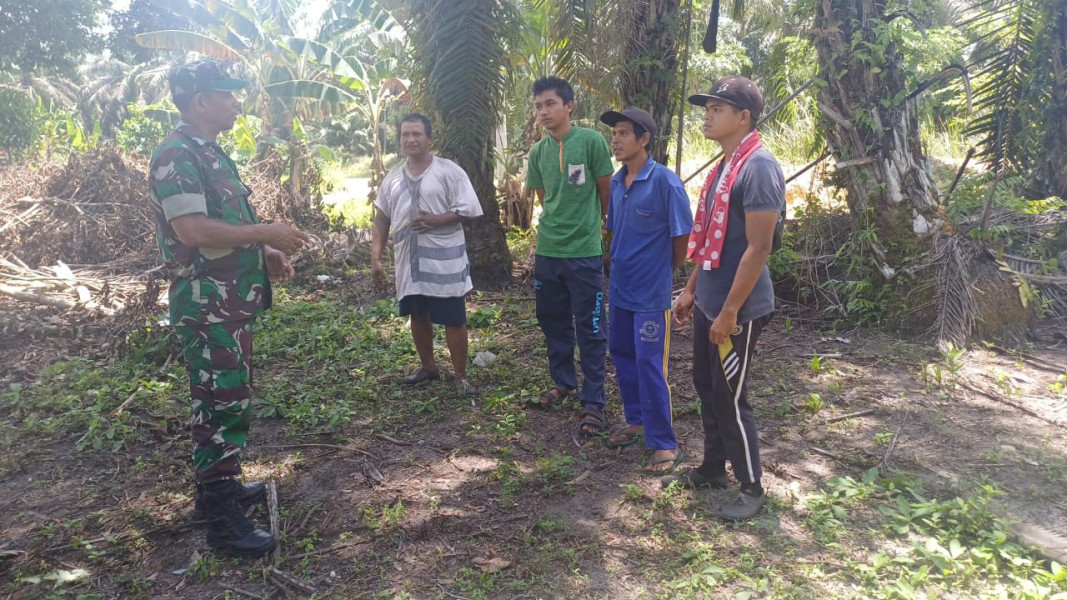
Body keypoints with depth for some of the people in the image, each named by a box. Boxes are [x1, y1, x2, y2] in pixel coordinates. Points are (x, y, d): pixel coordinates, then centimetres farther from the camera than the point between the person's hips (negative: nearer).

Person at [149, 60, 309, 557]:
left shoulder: (209, 153, 17)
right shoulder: (177, 155, -15)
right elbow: (191, 229, -25)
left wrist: (265, 253, 11)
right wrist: (265, 233, -19)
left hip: (231, 301, 10)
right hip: (207, 305, -10)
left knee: (229, 399, 18)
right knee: (222, 404, -6)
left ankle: (219, 486, 32)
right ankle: (221, 519, 3)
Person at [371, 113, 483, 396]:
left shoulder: (449, 171, -6)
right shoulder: (393, 178, 9)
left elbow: (469, 210, -10)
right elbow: (381, 220, 12)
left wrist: (436, 220, -21)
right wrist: (375, 258, 5)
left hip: (444, 259, -5)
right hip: (409, 260, 6)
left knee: (453, 319, 0)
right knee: (418, 316, 16)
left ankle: (461, 377, 11)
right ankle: (428, 367, 34)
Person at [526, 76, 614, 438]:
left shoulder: (591, 142, -8)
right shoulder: (537, 152, 7)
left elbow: (607, 194, -1)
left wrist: (587, 227, 9)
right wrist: (557, 227, 12)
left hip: (584, 252, -5)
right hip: (547, 252, 6)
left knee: (590, 329, 1)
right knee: (553, 322, 16)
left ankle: (593, 402, 9)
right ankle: (564, 383, 34)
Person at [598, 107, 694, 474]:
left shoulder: (665, 182, -16)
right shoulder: (616, 183, 5)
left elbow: (682, 236, -10)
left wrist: (662, 274, 1)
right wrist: (619, 270, 14)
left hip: (651, 293, -7)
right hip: (620, 289, 7)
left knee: (650, 366, -4)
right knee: (622, 356, 17)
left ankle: (665, 445, 9)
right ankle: (637, 421, 35)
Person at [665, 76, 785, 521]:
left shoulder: (759, 167, -18)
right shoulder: (724, 166, 11)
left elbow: (758, 248, -22)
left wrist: (729, 311, -21)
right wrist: (691, 291, 18)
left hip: (737, 309, -9)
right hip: (708, 303, 9)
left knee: (730, 398, 1)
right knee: (707, 388, 18)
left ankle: (751, 488, 18)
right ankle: (713, 468, 34)